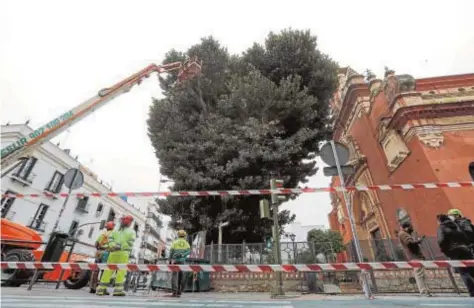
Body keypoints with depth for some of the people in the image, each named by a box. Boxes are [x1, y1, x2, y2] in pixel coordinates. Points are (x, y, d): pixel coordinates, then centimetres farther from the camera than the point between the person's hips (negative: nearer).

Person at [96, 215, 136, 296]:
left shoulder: (116, 231, 19)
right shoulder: (131, 232, 8)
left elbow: (110, 238, 2)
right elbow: (130, 242, -7)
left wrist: (113, 246, -9)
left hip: (114, 252, 4)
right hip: (123, 252, -4)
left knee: (109, 270, 10)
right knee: (121, 271, -2)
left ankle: (101, 289, 11)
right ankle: (118, 290, -6)